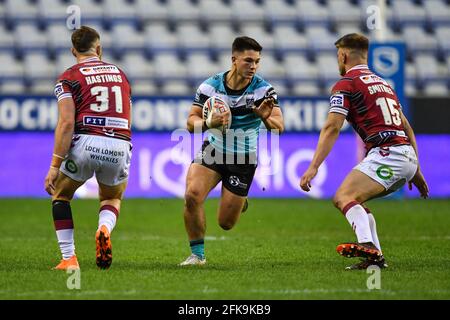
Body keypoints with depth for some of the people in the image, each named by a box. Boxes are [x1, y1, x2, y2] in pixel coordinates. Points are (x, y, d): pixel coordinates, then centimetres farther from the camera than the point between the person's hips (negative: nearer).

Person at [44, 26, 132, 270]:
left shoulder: (69, 77, 5)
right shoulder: (120, 74, 21)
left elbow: (66, 123, -7)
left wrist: (55, 165, -8)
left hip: (86, 143, -3)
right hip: (120, 146, 3)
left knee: (60, 195, 23)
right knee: (112, 199, 29)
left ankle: (69, 258, 10)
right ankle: (104, 228, -6)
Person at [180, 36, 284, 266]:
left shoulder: (263, 89, -15)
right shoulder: (211, 86, -10)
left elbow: (279, 127, -22)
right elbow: (191, 122, -9)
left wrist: (266, 118, -45)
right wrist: (209, 122, -31)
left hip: (244, 160, -1)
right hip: (213, 151, 1)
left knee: (225, 223, 2)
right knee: (192, 195, -25)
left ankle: (240, 202, 39)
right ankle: (197, 254, -8)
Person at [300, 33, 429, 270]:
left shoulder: (346, 84, 1)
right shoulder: (382, 82, 26)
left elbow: (332, 128, -11)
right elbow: (406, 127, 26)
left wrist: (313, 167, -14)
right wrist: (415, 170, 28)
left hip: (387, 153, -9)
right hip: (407, 156, 9)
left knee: (344, 198, -21)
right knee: (352, 200, 20)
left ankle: (368, 246, -46)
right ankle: (375, 258, 11)